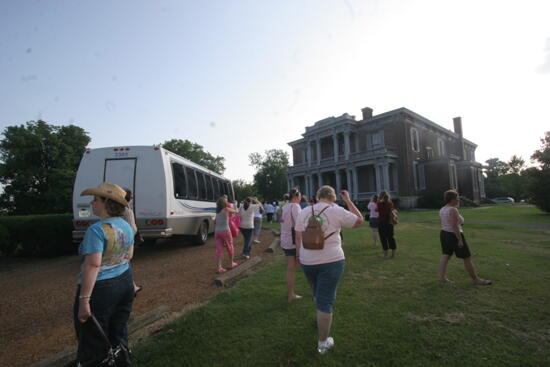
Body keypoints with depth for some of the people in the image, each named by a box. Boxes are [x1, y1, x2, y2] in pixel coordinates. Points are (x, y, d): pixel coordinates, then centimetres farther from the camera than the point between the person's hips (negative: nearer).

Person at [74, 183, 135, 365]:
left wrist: (84, 299, -22)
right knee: (119, 331, 21)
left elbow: (92, 265, -25)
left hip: (101, 288, -7)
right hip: (125, 283, 7)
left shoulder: (97, 230, -20)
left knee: (94, 340, 12)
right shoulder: (126, 226, 3)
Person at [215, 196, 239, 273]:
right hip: (225, 231, -5)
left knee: (219, 249, 5)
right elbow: (236, 212, 4)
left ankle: (219, 268, 2)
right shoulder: (226, 209, -8)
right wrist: (235, 205, 24)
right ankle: (232, 264, 29)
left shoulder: (217, 210, 7)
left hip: (217, 231, 5)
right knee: (230, 247, 14)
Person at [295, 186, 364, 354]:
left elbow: (298, 238, 2)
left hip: (308, 261, 4)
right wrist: (348, 201, 10)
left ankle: (322, 319, 51)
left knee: (318, 293, 28)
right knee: (325, 300, 4)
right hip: (331, 261, -4)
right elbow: (359, 220, 6)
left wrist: (299, 256, 13)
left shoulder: (304, 212, 1)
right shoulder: (337, 211, -8)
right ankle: (323, 342, 15)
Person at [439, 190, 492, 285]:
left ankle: (442, 276, 11)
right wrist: (460, 239, -19)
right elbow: (454, 226, -23)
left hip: (443, 234, 9)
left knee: (445, 256, 11)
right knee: (467, 258, 4)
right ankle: (476, 279, 15)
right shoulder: (453, 210, -19)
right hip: (454, 236, -8)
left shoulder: (442, 209, 8)